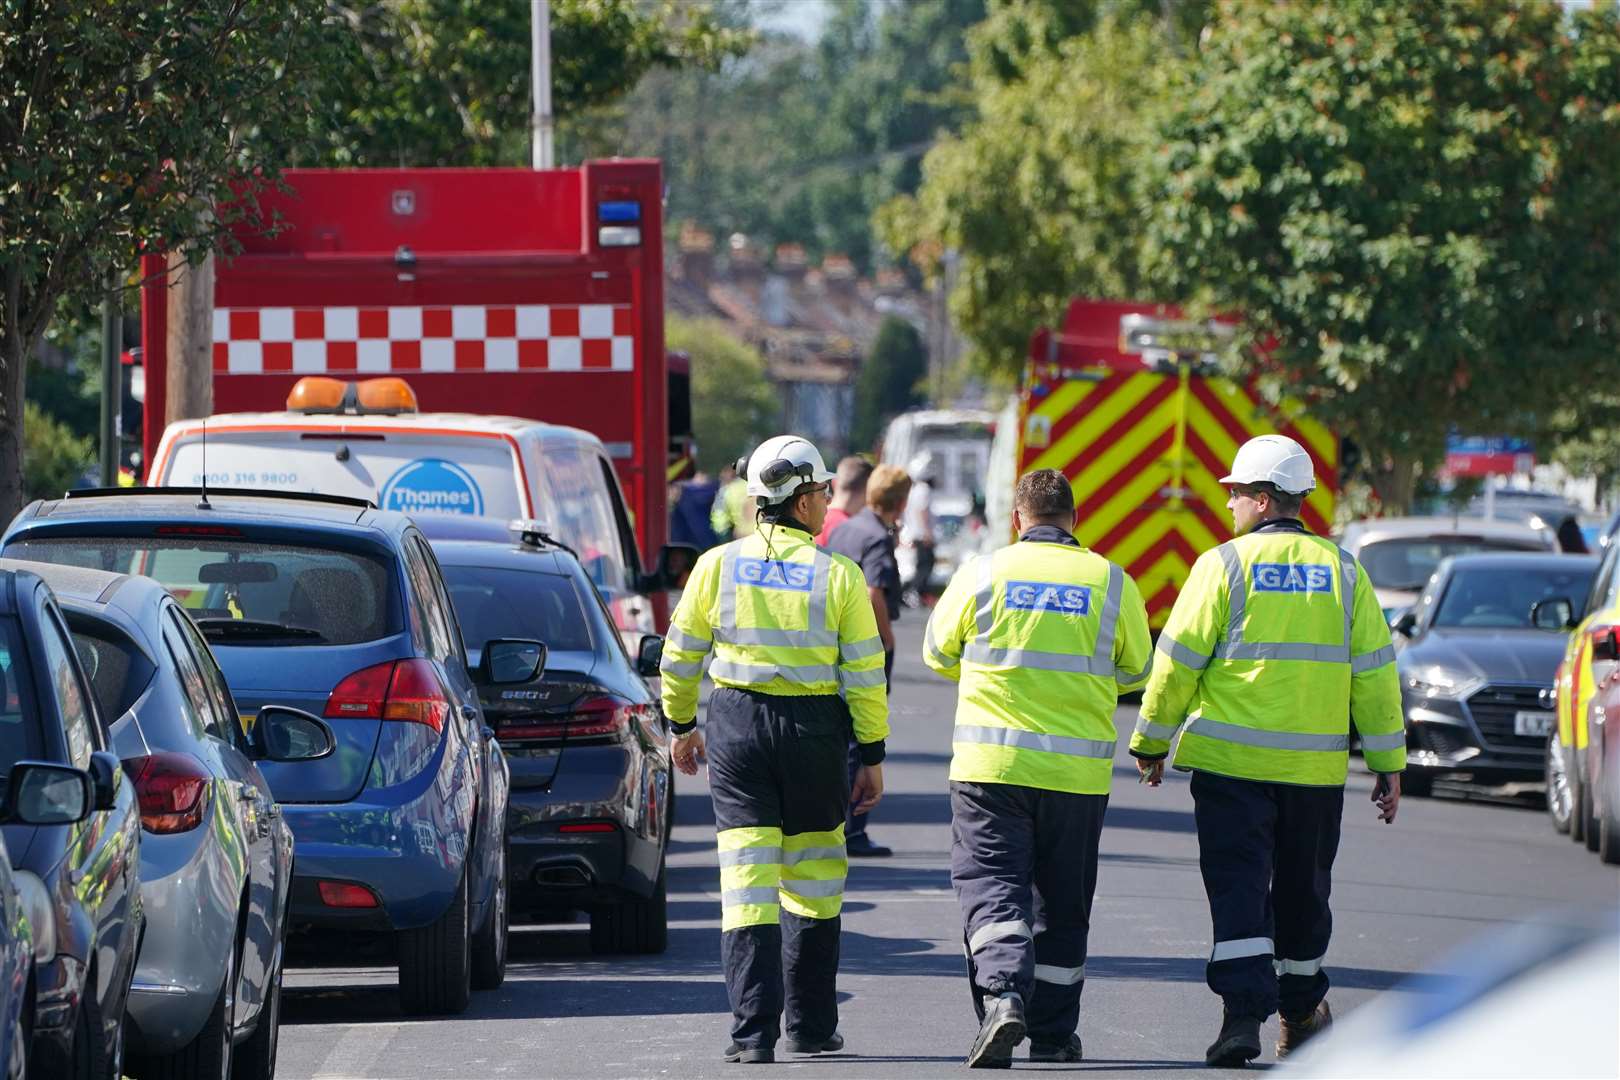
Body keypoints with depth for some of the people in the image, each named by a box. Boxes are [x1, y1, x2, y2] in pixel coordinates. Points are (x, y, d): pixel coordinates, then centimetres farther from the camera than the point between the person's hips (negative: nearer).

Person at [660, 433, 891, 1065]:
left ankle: (753, 1032, -11)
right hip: (814, 729, 0)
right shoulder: (838, 576, -5)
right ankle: (810, 1026, 21)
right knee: (812, 885, 14)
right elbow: (864, 675, -4)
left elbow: (680, 656, 6)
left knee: (747, 884, -2)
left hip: (736, 726, 0)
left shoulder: (718, 565, 0)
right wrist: (873, 757, 4)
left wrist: (682, 725, 21)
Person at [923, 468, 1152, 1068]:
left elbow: (938, 653, 10)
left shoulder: (981, 574, -3)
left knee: (991, 885, -2)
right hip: (1078, 769, 2)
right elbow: (1135, 668, 13)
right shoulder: (1111, 582, 0)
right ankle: (1053, 1035, 18)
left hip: (990, 764, -2)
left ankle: (1002, 995, -26)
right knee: (1062, 903, 12)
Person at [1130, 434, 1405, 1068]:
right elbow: (1375, 674, 5)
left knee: (1237, 885, -3)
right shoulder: (1342, 572, 5)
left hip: (1231, 761, -3)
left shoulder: (1224, 565, -5)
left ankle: (1243, 1008, -18)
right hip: (1316, 767, 3)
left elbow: (1177, 663, -4)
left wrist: (1150, 741, 8)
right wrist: (1388, 763, 10)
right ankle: (1301, 1011, 30)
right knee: (1302, 888, 17)